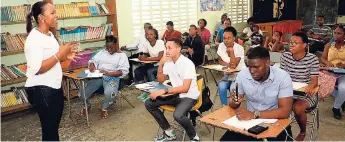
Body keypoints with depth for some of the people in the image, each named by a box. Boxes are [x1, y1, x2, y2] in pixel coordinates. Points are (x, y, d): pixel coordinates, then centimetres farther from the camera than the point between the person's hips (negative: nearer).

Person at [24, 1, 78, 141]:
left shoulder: (49, 34, 9)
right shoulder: (34, 39, -20)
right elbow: (37, 69, -27)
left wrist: (65, 56, 1)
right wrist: (60, 54, -25)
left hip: (54, 87, 9)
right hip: (41, 90, -9)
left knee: (54, 124, 21)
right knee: (49, 126, 4)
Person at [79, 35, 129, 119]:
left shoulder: (122, 55, 3)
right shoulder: (102, 52, 18)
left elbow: (123, 71, -8)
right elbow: (93, 60, 13)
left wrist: (109, 73, -21)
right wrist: (92, 66, -13)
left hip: (112, 77, -4)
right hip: (98, 76, 4)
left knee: (109, 93, -37)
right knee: (82, 92, -16)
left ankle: (104, 108, -2)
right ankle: (87, 105, 21)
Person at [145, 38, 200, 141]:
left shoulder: (187, 63, -20)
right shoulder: (168, 62, 2)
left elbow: (185, 88, -26)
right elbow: (160, 80, 9)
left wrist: (164, 91, -31)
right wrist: (160, 64, -7)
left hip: (189, 96, -7)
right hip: (175, 94, 8)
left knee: (178, 115, -36)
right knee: (149, 103, -4)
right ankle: (169, 133, 6)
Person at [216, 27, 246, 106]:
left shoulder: (239, 48, -18)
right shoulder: (221, 46, -4)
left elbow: (234, 65, -23)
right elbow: (220, 61, 7)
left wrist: (231, 51, -28)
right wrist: (228, 64, -14)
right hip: (228, 74, 4)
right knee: (221, 86, -26)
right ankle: (224, 106, -9)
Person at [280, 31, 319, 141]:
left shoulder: (312, 59, -11)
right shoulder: (285, 56, 0)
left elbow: (314, 80, -13)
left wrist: (310, 86, -37)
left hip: (306, 93, -3)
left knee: (297, 108, -30)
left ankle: (303, 132, 3)